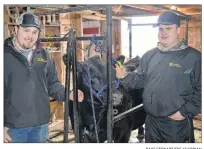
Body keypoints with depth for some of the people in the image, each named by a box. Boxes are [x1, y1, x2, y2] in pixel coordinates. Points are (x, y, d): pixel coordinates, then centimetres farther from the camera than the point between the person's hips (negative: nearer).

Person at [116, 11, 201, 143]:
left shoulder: (193, 57, -9)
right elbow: (140, 79, 13)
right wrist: (125, 76, -6)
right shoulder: (149, 55, 7)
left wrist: (185, 112, -17)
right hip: (151, 120, 5)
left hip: (177, 123, -5)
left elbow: (200, 90, -12)